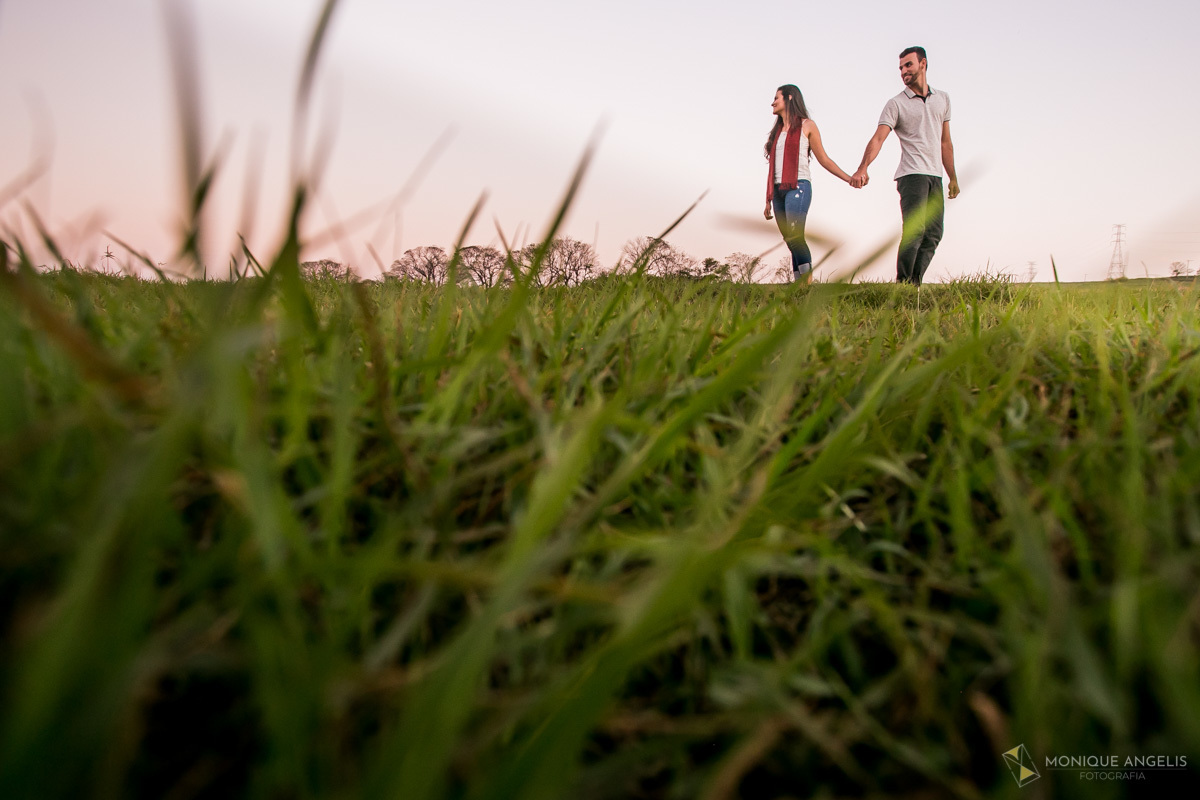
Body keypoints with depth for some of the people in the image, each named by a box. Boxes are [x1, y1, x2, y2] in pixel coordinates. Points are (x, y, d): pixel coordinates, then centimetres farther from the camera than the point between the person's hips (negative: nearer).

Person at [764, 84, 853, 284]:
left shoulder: (807, 126, 8)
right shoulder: (777, 132, 24)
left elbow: (823, 159, 7)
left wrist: (849, 179, -2)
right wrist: (768, 200, 19)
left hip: (798, 186, -6)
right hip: (779, 190, 6)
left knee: (795, 236, -23)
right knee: (790, 241, -2)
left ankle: (808, 281, -28)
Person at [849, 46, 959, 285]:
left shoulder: (942, 98, 18)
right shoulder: (896, 104, 2)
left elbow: (945, 142, 22)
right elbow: (878, 138, -13)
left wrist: (953, 178, 20)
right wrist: (862, 169, -30)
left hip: (935, 176, 5)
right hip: (912, 174, -5)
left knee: (933, 235, 0)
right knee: (915, 231, -18)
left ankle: (915, 284, 6)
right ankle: (902, 283, -14)